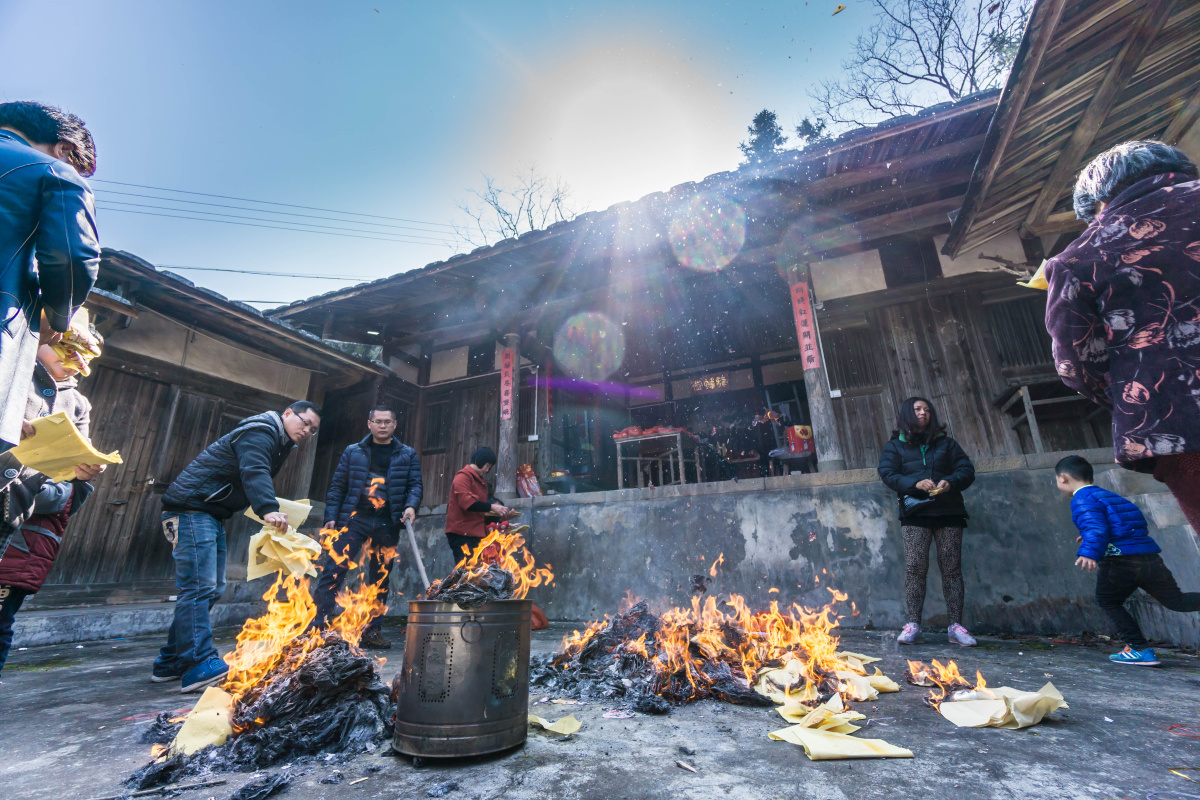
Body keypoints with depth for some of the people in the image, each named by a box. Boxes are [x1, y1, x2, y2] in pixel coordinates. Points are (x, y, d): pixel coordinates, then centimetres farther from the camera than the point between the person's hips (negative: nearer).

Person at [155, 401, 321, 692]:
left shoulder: (278, 444, 18)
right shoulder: (259, 432, -15)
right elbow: (254, 472, -33)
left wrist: (271, 514, 14)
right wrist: (268, 509, -47)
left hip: (210, 515, 11)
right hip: (190, 507, -10)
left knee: (211, 589, 11)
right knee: (199, 587, -16)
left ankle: (171, 662, 20)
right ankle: (199, 664, -17)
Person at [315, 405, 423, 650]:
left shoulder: (407, 455, 10)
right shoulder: (353, 452, 11)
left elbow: (415, 484, 4)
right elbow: (337, 486, 8)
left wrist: (411, 506, -15)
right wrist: (331, 517, -1)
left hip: (387, 524, 1)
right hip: (354, 519, 0)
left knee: (380, 578, 7)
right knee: (332, 570, -10)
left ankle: (372, 631, 18)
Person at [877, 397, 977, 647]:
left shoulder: (946, 443, 18)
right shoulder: (895, 446, 12)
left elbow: (967, 469, 10)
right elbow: (887, 474, -1)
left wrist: (951, 482, -12)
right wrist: (915, 483, -17)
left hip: (949, 513, 2)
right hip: (915, 514, -2)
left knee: (952, 569, 1)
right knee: (915, 569, -8)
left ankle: (955, 625, 8)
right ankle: (913, 625, -6)